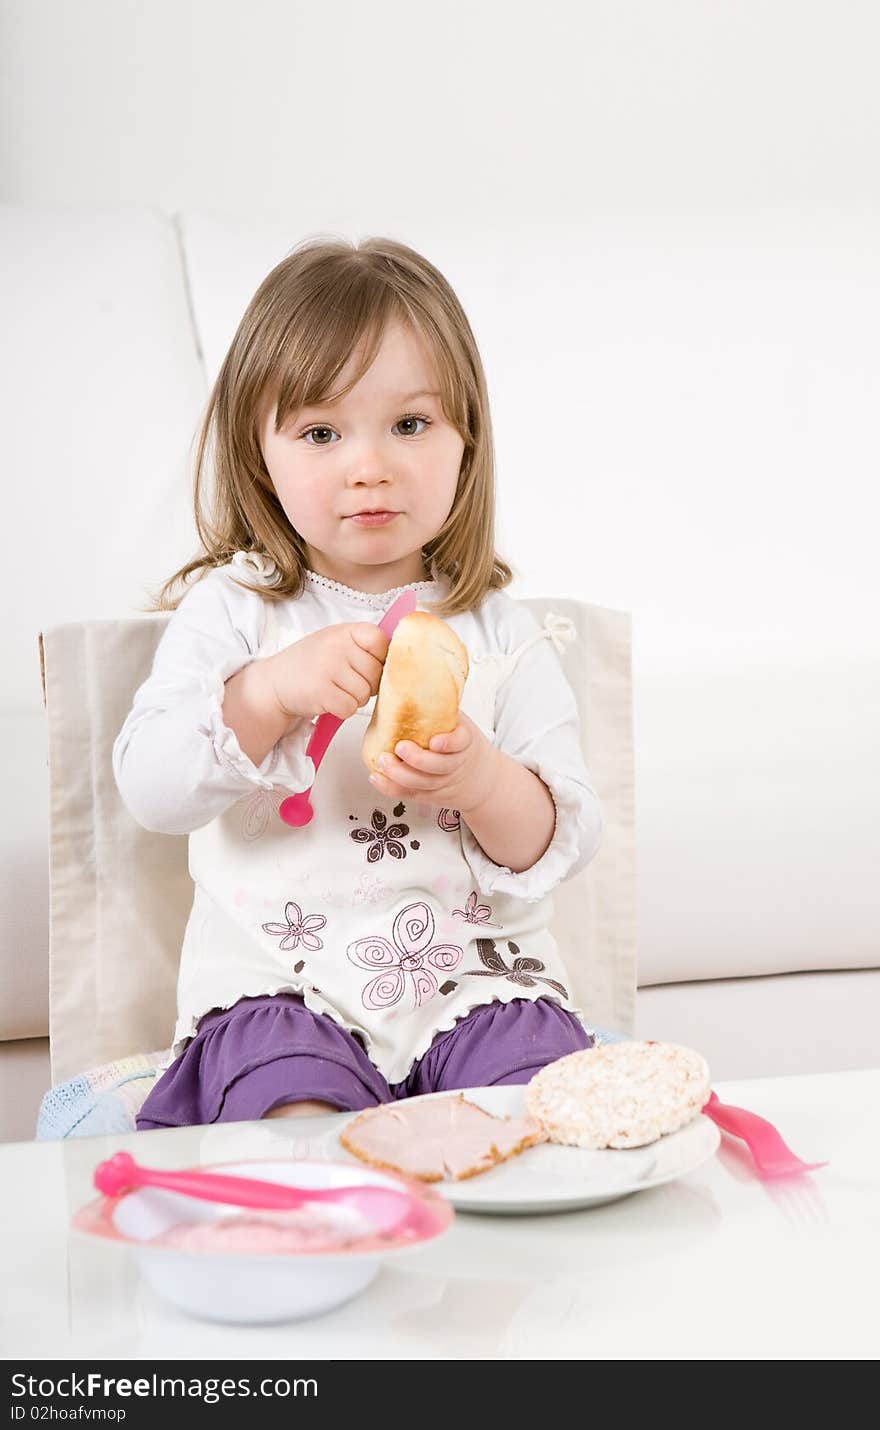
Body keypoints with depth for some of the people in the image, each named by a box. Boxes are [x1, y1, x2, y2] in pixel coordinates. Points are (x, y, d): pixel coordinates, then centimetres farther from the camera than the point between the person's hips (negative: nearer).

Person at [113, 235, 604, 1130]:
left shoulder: (499, 630, 5)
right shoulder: (231, 608, 2)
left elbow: (567, 837, 1)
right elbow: (150, 789, -8)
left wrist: (484, 783, -21)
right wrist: (270, 692, -23)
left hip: (476, 973, 2)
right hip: (279, 981, -2)